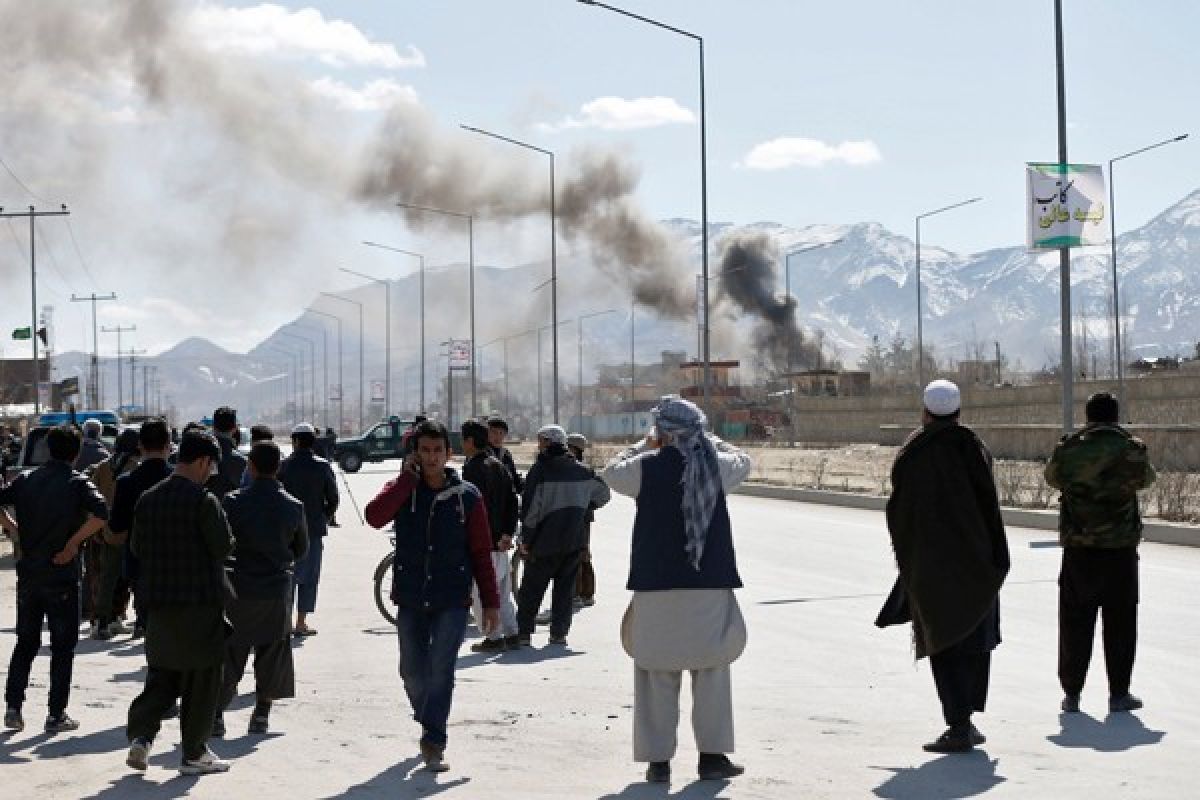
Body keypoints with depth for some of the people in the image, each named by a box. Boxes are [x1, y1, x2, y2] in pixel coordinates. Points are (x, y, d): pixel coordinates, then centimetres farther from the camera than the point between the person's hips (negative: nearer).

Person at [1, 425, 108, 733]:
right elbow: (101, 514, -24)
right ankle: (56, 714, 5)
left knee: (25, 642, 16)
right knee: (62, 647, 5)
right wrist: (73, 544, -15)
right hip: (62, 576, -4)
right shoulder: (78, 483, -8)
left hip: (28, 573, 4)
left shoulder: (26, 480, 5)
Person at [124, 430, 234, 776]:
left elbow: (136, 547, 9)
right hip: (200, 601, -5)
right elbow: (223, 547, -14)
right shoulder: (204, 501, -16)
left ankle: (140, 735, 1)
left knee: (161, 674, 16)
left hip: (159, 601, 6)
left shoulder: (148, 498, 3)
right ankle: (194, 753, 12)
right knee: (200, 679, 6)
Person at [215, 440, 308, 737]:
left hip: (239, 588, -2)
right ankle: (262, 713, 15)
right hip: (277, 588, 2)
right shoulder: (294, 506, -2)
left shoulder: (233, 502, -11)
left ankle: (216, 714, 5)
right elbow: (301, 549, 9)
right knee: (272, 652, 12)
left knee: (228, 653, 7)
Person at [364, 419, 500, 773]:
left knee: (441, 669, -14)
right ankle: (431, 725, 35)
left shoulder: (467, 496, 1)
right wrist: (408, 477, -14)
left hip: (452, 600, -2)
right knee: (413, 673, 10)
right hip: (410, 599, 2)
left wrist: (491, 602, 1)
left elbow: (481, 552, 3)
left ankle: (433, 743, -11)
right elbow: (374, 516, -19)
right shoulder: (402, 489, 3)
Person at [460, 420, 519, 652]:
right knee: (502, 591, 15)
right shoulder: (499, 466, 14)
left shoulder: (473, 468, -13)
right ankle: (511, 635, 16)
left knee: (479, 592, -1)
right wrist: (508, 533, 9)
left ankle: (494, 638, -2)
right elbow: (512, 502, 13)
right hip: (500, 539, 9)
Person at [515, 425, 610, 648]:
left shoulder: (541, 470, -10)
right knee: (565, 588, 11)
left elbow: (531, 507, -13)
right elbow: (603, 494, 18)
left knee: (531, 588, 6)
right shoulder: (581, 470, 6)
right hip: (575, 541, 4)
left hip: (545, 540, -4)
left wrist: (525, 540, -6)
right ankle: (559, 633, 7)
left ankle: (524, 633, 6)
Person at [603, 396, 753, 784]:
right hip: (710, 584, 1)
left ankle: (658, 759, 7)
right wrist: (707, 440, 27)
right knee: (711, 670, 11)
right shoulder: (716, 466, -2)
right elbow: (744, 461, 20)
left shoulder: (648, 467, -6)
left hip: (657, 585, -1)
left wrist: (644, 445, 26)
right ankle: (712, 755, 12)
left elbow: (611, 472, 15)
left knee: (658, 674, 6)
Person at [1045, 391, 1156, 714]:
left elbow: (1052, 477, 17)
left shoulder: (1068, 448, -2)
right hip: (1120, 546, -1)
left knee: (1075, 621, 8)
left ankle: (1071, 693, 11)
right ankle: (1119, 694, 9)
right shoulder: (1131, 448, -5)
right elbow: (1146, 478, 14)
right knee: (1120, 623, 7)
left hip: (1077, 546, 1)